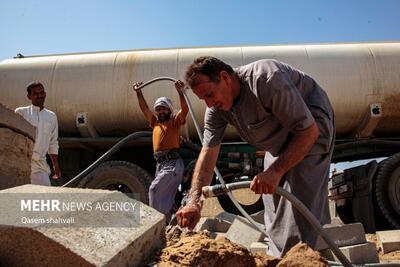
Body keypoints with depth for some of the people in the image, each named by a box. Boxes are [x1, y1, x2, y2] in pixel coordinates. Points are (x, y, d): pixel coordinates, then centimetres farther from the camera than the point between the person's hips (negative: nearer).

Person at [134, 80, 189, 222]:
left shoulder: (174, 121, 2)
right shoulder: (155, 122, 20)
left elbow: (185, 109, -15)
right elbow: (144, 108, 25)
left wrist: (180, 92, -27)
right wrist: (138, 92, 21)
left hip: (173, 163, -7)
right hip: (160, 164, 7)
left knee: (154, 189, -18)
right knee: (166, 198, 10)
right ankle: (166, 220, 17)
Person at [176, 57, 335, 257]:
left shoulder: (266, 79, -35)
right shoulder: (216, 108, -13)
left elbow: (309, 130, -31)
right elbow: (208, 152, -15)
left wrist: (276, 171, -35)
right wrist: (194, 201, -26)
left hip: (309, 125, -7)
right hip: (280, 139, 7)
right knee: (273, 201, 12)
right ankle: (275, 257, 30)